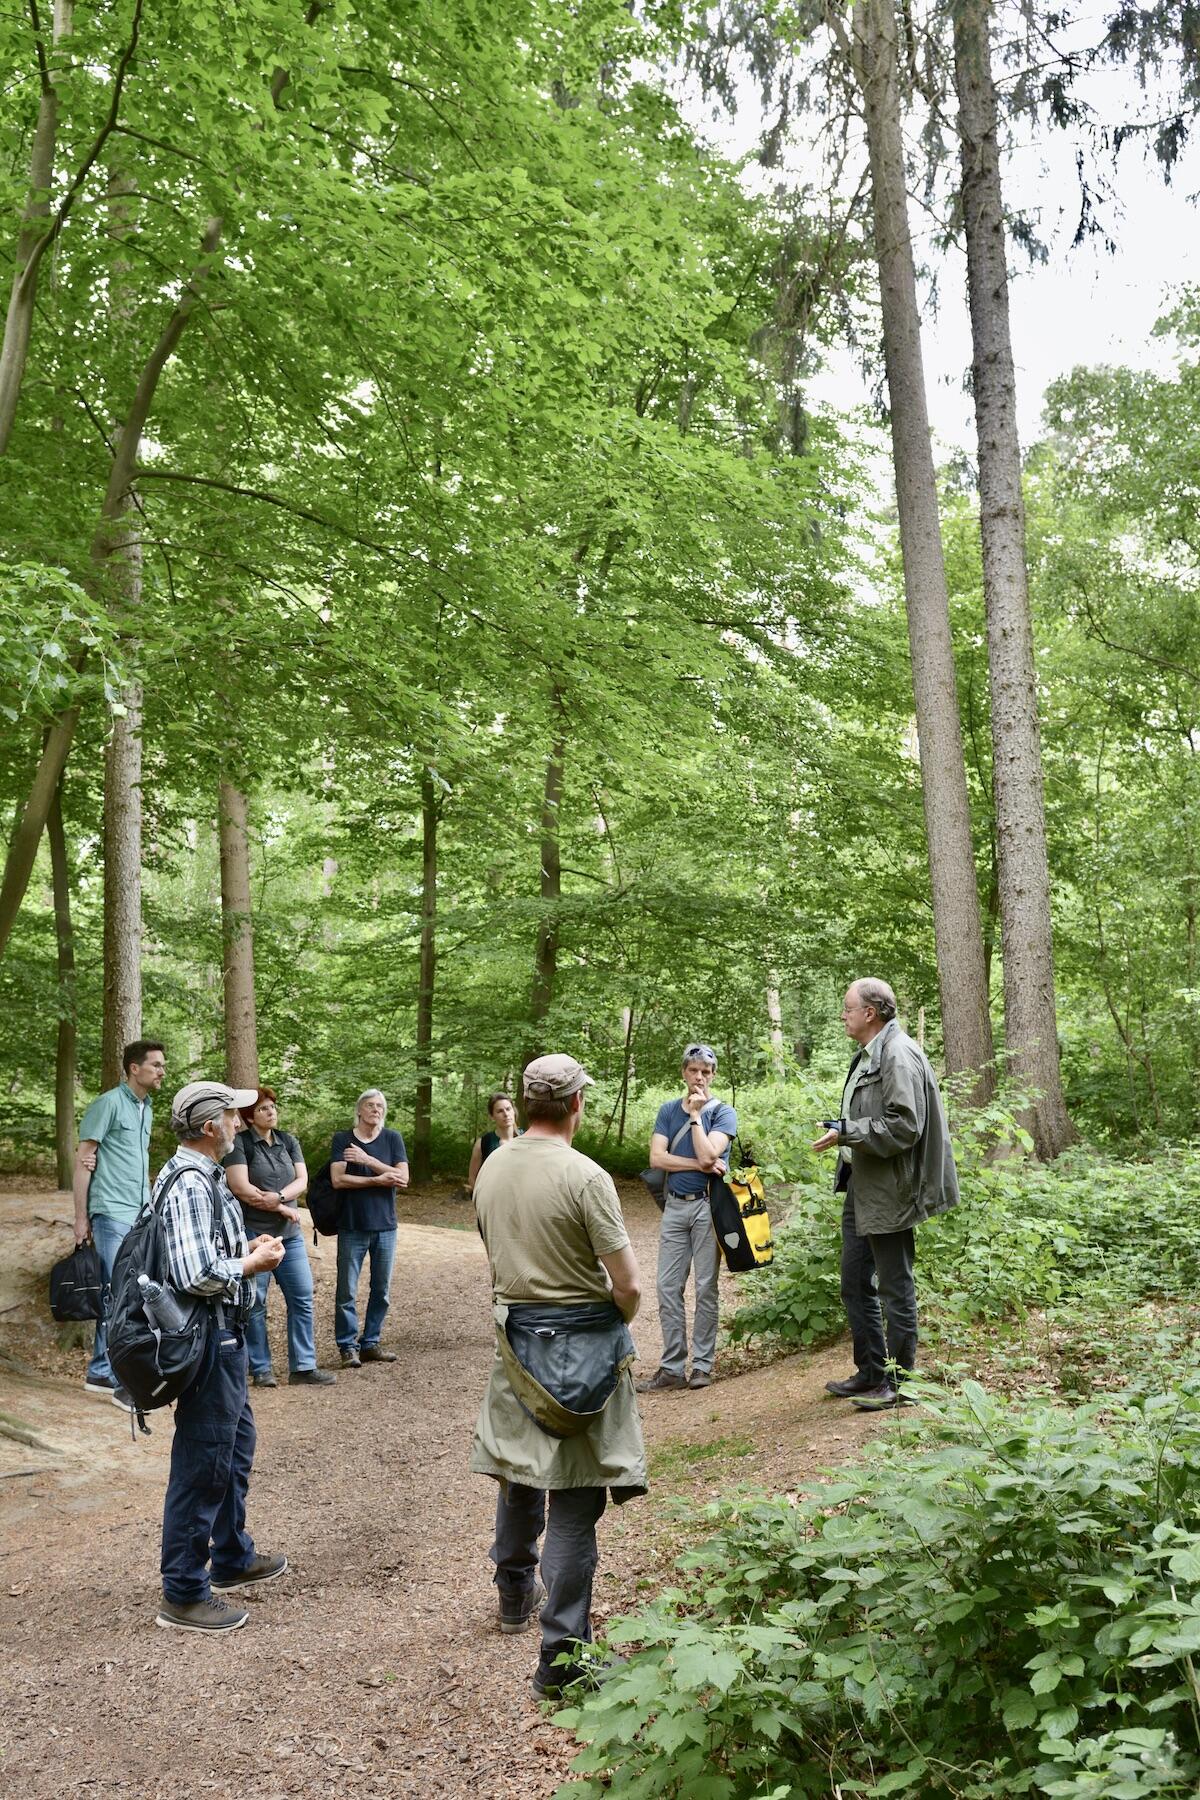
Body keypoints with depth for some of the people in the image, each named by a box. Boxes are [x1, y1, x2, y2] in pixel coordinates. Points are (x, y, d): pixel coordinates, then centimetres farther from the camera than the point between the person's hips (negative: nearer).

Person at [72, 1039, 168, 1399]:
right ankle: (108, 1375, 0)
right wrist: (81, 1218, -10)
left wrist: (149, 1211, 14)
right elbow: (83, 1161, -8)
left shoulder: (146, 1108, 16)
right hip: (113, 1215, -8)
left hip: (141, 1217, 8)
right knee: (117, 1295, -8)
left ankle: (102, 1372, 16)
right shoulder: (109, 1103, -7)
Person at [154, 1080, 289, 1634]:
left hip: (223, 1334, 11)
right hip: (208, 1337, -11)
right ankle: (183, 1594, 11)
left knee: (236, 1444, 23)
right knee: (203, 1464, -1)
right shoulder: (190, 1185, -23)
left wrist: (246, 1248, 6)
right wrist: (253, 1264, -16)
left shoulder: (201, 1175, 10)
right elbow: (196, 1274, -30)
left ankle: (233, 1558, 39)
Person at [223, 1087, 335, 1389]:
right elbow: (241, 1188, -14)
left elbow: (302, 1180, 4)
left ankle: (303, 1367, 8)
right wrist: (283, 1208, -10)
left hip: (290, 1234, 6)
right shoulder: (240, 1143, -6)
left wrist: (278, 1196, -15)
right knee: (254, 1304, 2)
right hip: (253, 1234, -5)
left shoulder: (288, 1141, 13)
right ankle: (261, 1369, 12)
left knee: (302, 1298, 3)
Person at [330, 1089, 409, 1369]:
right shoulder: (342, 1139, 0)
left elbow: (403, 1178, -6)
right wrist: (378, 1180, -13)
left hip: (385, 1226, 2)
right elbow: (338, 1179, -11)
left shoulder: (392, 1139, 5)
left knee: (381, 1289, 8)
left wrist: (368, 1160, -14)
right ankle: (348, 1347, 9)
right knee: (347, 1291, -1)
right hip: (352, 1227, -2)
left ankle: (370, 1343, 19)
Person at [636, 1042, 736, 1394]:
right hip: (674, 1206, 3)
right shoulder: (669, 1110, 9)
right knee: (668, 1288, 2)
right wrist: (700, 1165, -10)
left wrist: (695, 1114, -10)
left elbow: (708, 1154, -16)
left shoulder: (723, 1112, -1)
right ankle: (672, 1367, 7)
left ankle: (702, 1365, 10)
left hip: (707, 1206, -3)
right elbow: (656, 1157, -3)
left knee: (705, 1288, 1)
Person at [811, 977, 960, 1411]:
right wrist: (843, 1135, 9)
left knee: (895, 1289, 2)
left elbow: (904, 1127, -24)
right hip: (860, 1189, 10)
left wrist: (846, 1132, -22)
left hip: (888, 1193, -10)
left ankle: (900, 1382, 14)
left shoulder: (898, 1056, -18)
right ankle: (871, 1372, 31)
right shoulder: (867, 1056, 13)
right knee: (855, 1284, 18)